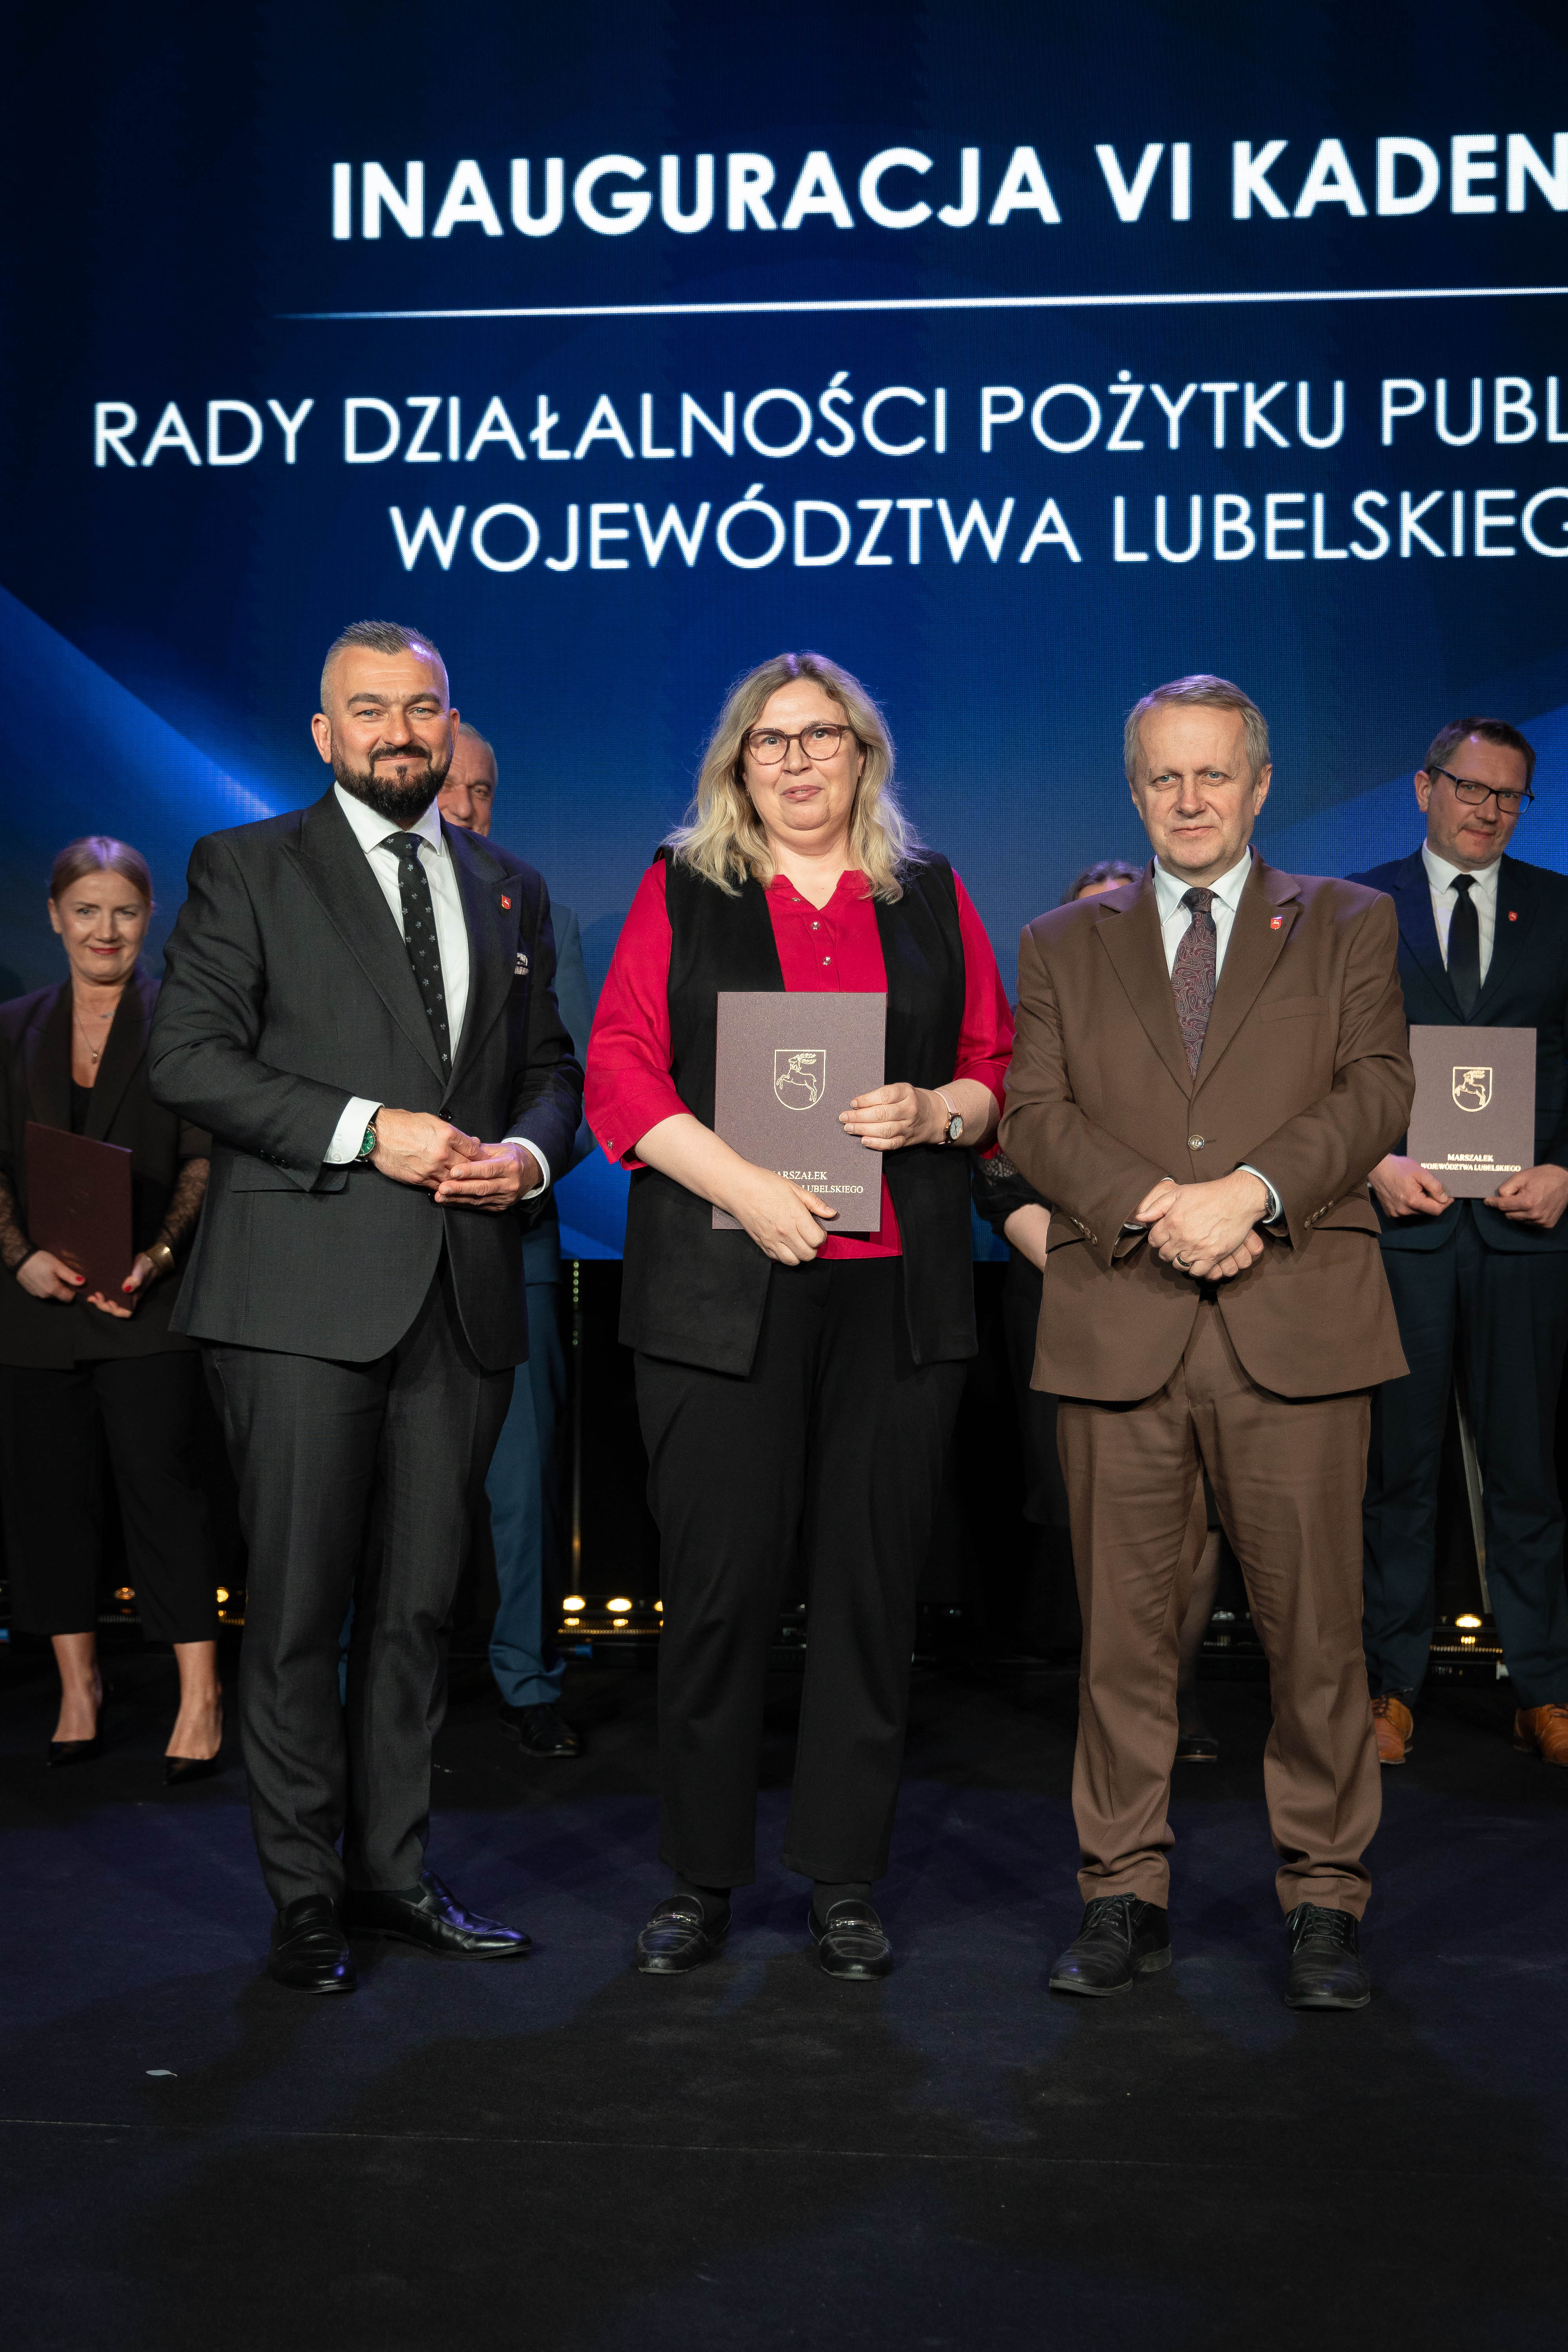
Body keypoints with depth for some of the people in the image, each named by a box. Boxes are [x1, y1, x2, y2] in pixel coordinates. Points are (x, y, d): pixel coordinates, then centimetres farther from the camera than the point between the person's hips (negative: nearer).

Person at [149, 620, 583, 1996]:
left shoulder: (512, 892, 17)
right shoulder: (248, 870, 4)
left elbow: (552, 1068, 19)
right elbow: (189, 1056, -5)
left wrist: (531, 1151, -3)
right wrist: (366, 1131, -14)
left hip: (463, 1295, 4)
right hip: (304, 1293, -4)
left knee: (418, 1606, 10)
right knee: (299, 1609, 0)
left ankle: (395, 1872, 23)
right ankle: (306, 1902, 13)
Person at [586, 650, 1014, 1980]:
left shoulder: (932, 898, 15)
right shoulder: (680, 891, 9)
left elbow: (998, 1067, 14)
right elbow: (621, 1071, 0)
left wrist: (936, 1113, -8)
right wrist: (743, 1185, -12)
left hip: (899, 1286, 2)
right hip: (720, 1280, -1)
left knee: (872, 1584, 4)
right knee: (720, 1586, 0)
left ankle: (846, 1885, 16)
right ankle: (702, 1883, 14)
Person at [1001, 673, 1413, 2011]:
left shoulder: (1349, 925, 14)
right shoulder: (1064, 945, 16)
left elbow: (1378, 1089, 1)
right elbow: (1035, 1113, 4)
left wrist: (1254, 1188, -15)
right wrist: (1152, 1204, -13)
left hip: (1297, 1322, -1)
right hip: (1117, 1328, 1)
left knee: (1316, 1628, 2)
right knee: (1125, 1630, 5)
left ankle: (1324, 1900, 16)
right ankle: (1126, 1894, 17)